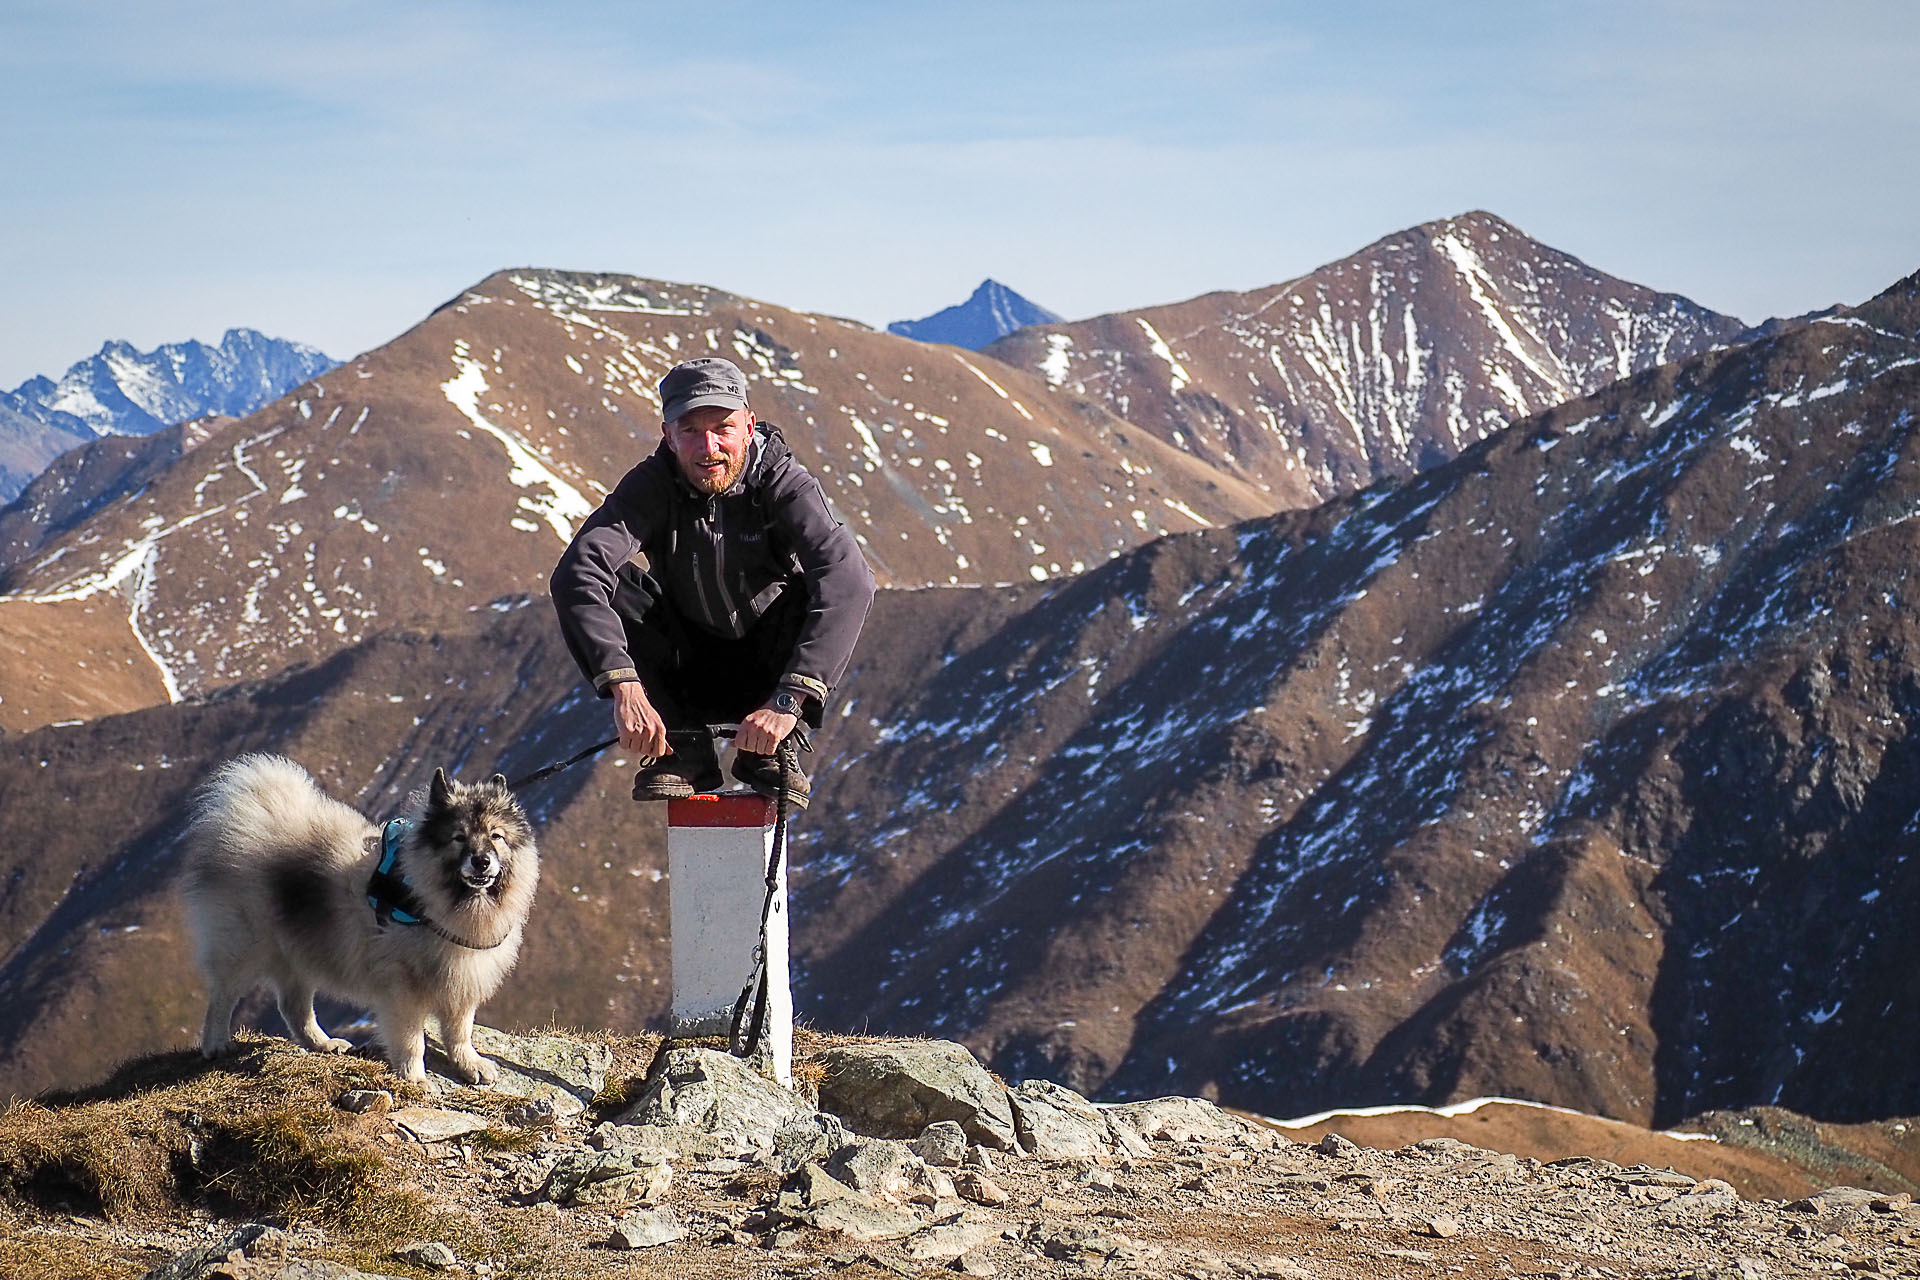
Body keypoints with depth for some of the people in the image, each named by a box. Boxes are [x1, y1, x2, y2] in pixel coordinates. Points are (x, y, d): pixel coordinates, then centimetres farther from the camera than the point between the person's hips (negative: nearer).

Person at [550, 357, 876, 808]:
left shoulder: (783, 485, -20)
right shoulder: (650, 487, -17)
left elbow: (849, 578, -38)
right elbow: (576, 573, -33)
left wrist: (787, 700, -50)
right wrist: (624, 686, -49)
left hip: (765, 675, -1)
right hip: (685, 677, 1)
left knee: (823, 590, -29)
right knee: (599, 593, -23)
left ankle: (772, 752, -14)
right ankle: (684, 752, -16)